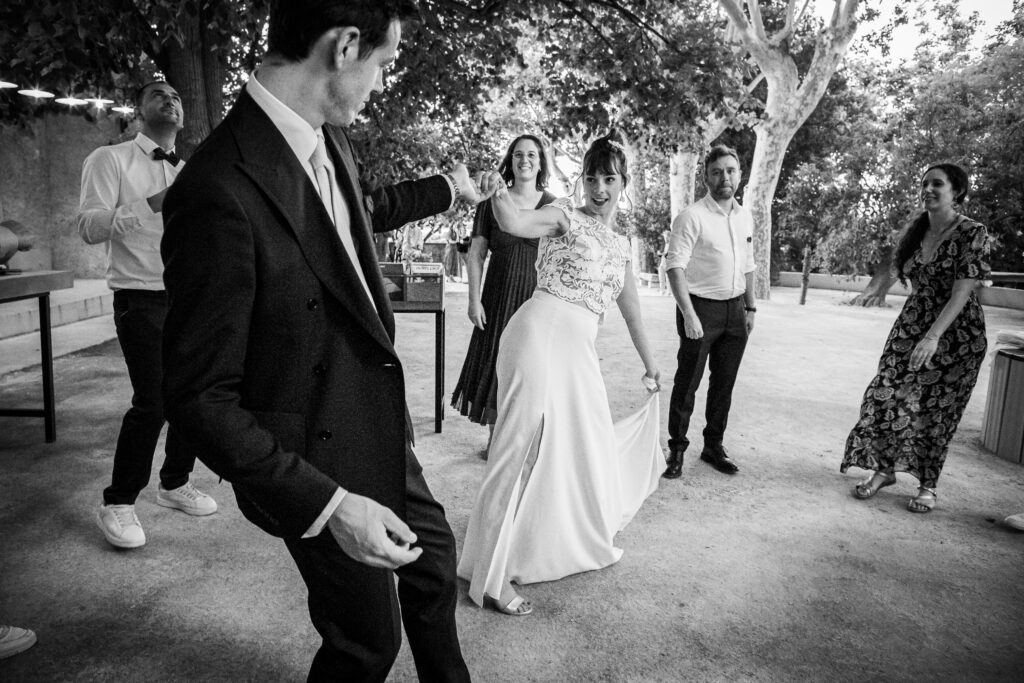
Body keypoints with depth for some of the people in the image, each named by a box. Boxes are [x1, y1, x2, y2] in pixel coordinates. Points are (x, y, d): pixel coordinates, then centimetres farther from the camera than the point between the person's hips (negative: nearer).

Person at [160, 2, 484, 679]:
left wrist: (447, 187, 39)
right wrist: (329, 504, -28)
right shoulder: (220, 192, -29)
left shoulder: (331, 140, -3)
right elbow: (198, 396, -24)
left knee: (435, 560, 26)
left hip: (382, 427, 9)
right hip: (319, 463, -8)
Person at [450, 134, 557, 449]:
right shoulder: (492, 201, 1)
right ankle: (493, 439, 21)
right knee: (496, 362, 7)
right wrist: (474, 299, -5)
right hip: (499, 296, 0)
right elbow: (475, 254, 1)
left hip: (538, 295, 0)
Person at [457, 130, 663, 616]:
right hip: (540, 336, -7)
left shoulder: (620, 244, 21)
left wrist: (649, 363, 37)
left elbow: (631, 308, 30)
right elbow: (515, 223, -20)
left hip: (579, 353, 7)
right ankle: (490, 579, 3)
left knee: (587, 447, 15)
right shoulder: (566, 215, 1)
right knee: (524, 450, -8)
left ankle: (583, 541, 42)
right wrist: (499, 192, -40)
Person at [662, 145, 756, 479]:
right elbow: (675, 266, -18)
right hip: (701, 307, -6)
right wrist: (689, 315, -25)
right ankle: (676, 449, 13)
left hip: (735, 310, 6)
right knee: (687, 383, 0)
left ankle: (714, 445, 27)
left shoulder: (745, 218, 11)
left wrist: (750, 307, 15)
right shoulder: (691, 217, -11)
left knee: (724, 383, 13)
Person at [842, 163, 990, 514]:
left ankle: (928, 484, 19)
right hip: (910, 326, 5)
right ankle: (884, 468, 18)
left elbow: (961, 293, -20)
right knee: (887, 396, -1)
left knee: (935, 409, 3)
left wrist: (933, 337, -28)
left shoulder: (972, 234, -13)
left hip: (954, 333, -5)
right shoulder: (914, 231, 4)